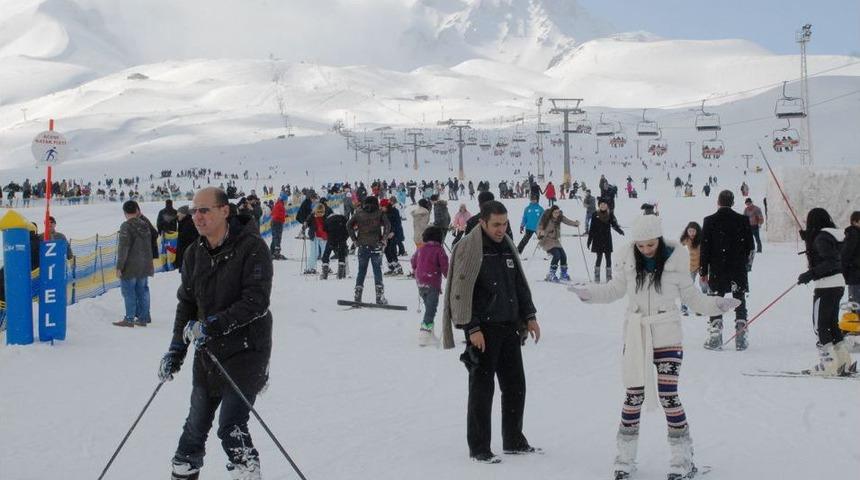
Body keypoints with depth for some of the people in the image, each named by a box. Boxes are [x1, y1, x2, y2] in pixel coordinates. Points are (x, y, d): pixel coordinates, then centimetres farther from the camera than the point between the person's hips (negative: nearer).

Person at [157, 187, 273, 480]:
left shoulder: (252, 247, -14)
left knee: (232, 428, -12)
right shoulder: (194, 254, 6)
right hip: (207, 353, 6)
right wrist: (176, 351, 6)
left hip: (245, 351, -6)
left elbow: (256, 302, -21)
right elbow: (186, 303, 13)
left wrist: (211, 325, -25)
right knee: (197, 423, 14)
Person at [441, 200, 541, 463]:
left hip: (510, 327, 7)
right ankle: (478, 448, 7)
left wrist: (529, 316, 13)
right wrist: (472, 329, -18)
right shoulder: (468, 248, -12)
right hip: (483, 330, -7)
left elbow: (520, 284, 20)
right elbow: (461, 292, -15)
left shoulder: (507, 246, 11)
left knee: (515, 385, 11)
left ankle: (513, 441, 24)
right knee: (482, 388, -2)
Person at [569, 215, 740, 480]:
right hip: (636, 335, 2)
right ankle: (625, 458, 17)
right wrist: (587, 292, -2)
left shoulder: (674, 259, -7)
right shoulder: (629, 259, -3)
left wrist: (715, 305, -11)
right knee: (634, 395, 5)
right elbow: (614, 289, 11)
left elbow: (690, 295, 3)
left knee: (668, 396, -5)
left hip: (667, 337, -2)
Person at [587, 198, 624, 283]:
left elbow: (614, 225, 3)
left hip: (607, 239, 2)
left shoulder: (610, 214, 2)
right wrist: (589, 241, 2)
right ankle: (597, 277, 5)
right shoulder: (595, 215, -2)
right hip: (598, 240, -2)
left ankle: (609, 276, 13)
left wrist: (620, 231, -18)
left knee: (608, 258, 5)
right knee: (599, 257, -3)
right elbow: (592, 229, 1)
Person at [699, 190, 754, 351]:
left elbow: (705, 248, -5)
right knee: (740, 302, 8)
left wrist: (703, 271, 2)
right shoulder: (743, 220, -1)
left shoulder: (709, 221, -5)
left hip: (717, 270, -1)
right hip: (739, 269, 1)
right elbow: (750, 246, 4)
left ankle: (715, 337, 1)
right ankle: (741, 339, 6)